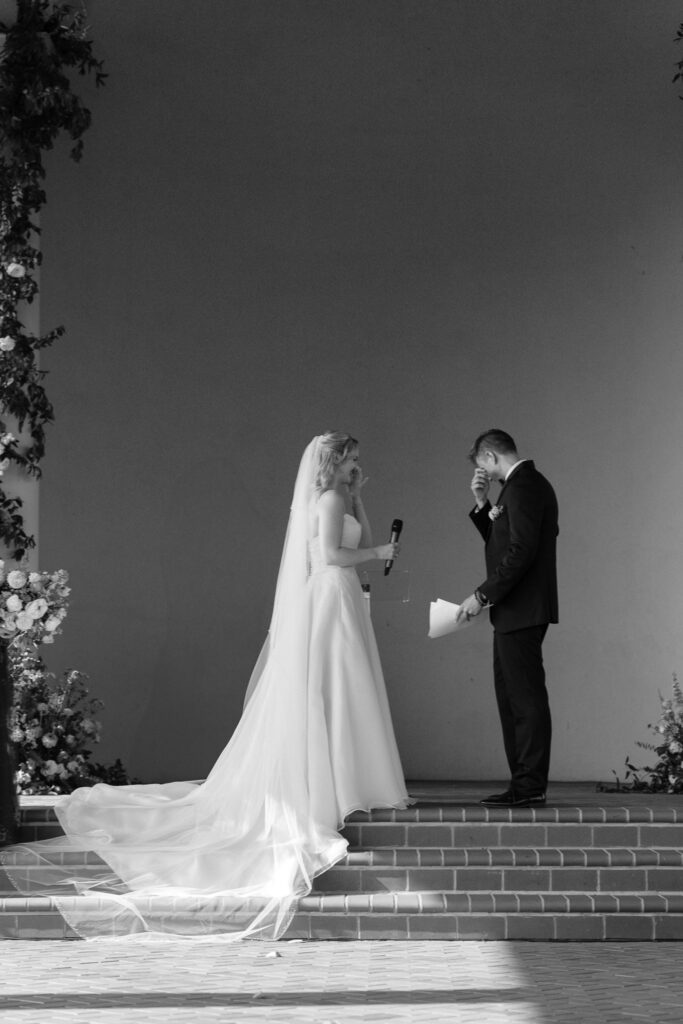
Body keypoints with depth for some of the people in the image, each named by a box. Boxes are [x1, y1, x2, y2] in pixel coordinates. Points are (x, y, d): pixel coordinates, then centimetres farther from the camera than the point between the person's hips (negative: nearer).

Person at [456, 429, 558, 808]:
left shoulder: (523, 485, -13)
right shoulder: (525, 483, 19)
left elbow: (520, 551, -22)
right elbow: (502, 543, 23)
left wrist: (482, 595, -19)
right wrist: (482, 505, 12)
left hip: (522, 610, -11)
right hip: (515, 611, 11)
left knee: (526, 696, -8)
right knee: (512, 696, 12)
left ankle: (531, 784, -5)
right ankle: (524, 782, 15)